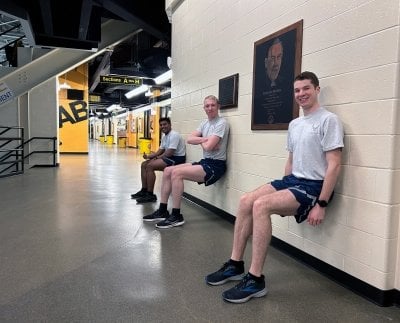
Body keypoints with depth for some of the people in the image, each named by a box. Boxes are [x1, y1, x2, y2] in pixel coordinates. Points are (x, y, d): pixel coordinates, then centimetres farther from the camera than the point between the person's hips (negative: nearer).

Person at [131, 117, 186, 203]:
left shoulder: (174, 135, -17)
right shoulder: (164, 136, 14)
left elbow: (169, 153, -23)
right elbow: (160, 151, 16)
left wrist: (155, 158, -13)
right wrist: (148, 156, 0)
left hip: (177, 159, -10)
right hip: (169, 157, 10)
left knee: (150, 166, -23)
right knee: (144, 164, 5)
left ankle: (150, 195, -17)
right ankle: (144, 190, 10)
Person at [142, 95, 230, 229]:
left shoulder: (221, 123, -11)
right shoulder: (205, 123, 14)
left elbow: (208, 147, -22)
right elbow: (189, 139, 2)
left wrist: (200, 141, 0)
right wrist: (205, 139, -14)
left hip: (215, 165, -9)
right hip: (205, 162, 9)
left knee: (177, 173, -23)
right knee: (168, 171, 2)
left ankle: (176, 216, -15)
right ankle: (162, 211, 7)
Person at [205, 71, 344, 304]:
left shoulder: (328, 120, -11)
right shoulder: (294, 124, 16)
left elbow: (334, 166, -16)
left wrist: (321, 205, -19)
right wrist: (281, 190, 17)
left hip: (313, 186, -8)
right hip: (292, 180, 8)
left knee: (261, 206, -27)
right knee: (246, 201, -6)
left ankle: (255, 280, -19)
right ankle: (235, 264, 4)